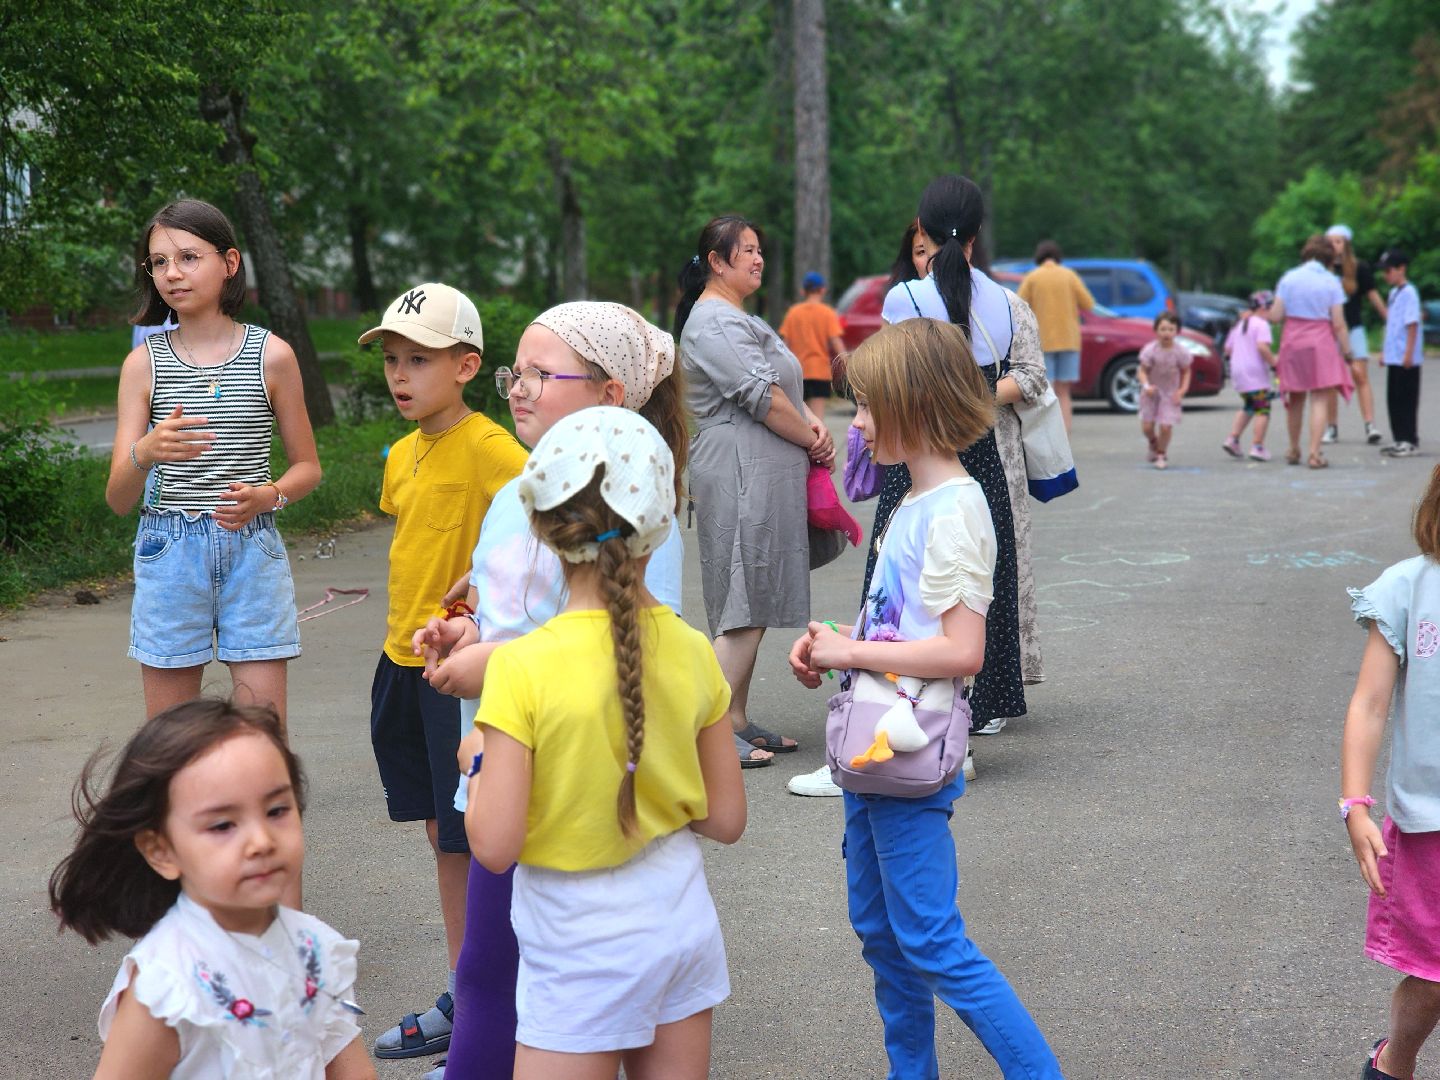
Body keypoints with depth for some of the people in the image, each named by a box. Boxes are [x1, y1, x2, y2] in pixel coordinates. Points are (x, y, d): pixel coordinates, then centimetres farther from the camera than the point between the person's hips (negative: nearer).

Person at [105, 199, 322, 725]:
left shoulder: (271, 355, 1)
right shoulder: (143, 362, 3)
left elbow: (307, 467, 9)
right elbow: (118, 498, -1)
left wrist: (266, 495, -13)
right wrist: (145, 453, -24)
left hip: (252, 549, -1)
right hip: (169, 556, 1)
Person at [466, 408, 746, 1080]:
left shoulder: (524, 668, -20)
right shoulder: (692, 653, -6)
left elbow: (494, 845, -18)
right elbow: (725, 820, 2)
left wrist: (477, 770, 1)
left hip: (582, 948, -5)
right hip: (683, 916, 5)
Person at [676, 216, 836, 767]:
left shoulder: (740, 319, 23)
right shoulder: (714, 322, -12)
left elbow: (784, 385, 20)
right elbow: (762, 397, -18)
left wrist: (813, 423, 1)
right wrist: (813, 440, -7)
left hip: (763, 477, 11)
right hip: (739, 475, -11)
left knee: (753, 607, 11)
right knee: (743, 603, -11)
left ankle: (737, 721, 15)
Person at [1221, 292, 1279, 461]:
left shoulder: (1239, 324, 15)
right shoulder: (1261, 324, -10)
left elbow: (1228, 350, 16)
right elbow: (1262, 347, -25)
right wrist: (1274, 363, -18)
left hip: (1238, 372, 8)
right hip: (1256, 374, -8)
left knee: (1247, 407, 21)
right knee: (1262, 410, 0)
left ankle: (1232, 439, 9)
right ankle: (1257, 447, -3)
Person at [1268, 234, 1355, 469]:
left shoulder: (1289, 278, -1)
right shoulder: (1331, 282, -5)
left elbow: (1275, 316, -3)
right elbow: (1338, 324, -7)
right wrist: (1346, 352, 2)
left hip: (1293, 342, 3)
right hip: (1321, 344, -3)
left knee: (1295, 399, 16)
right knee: (1320, 399, -1)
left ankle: (1293, 451, 28)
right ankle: (1314, 453, -9)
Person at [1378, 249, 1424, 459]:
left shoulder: (1409, 292, -12)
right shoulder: (1394, 292, 15)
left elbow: (1412, 325, -17)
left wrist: (1408, 354, -21)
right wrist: (1386, 352, 21)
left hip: (1406, 360, -9)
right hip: (1394, 358, 9)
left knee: (1406, 400, -5)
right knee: (1394, 400, 11)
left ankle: (1411, 442, -1)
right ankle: (1400, 440, 17)